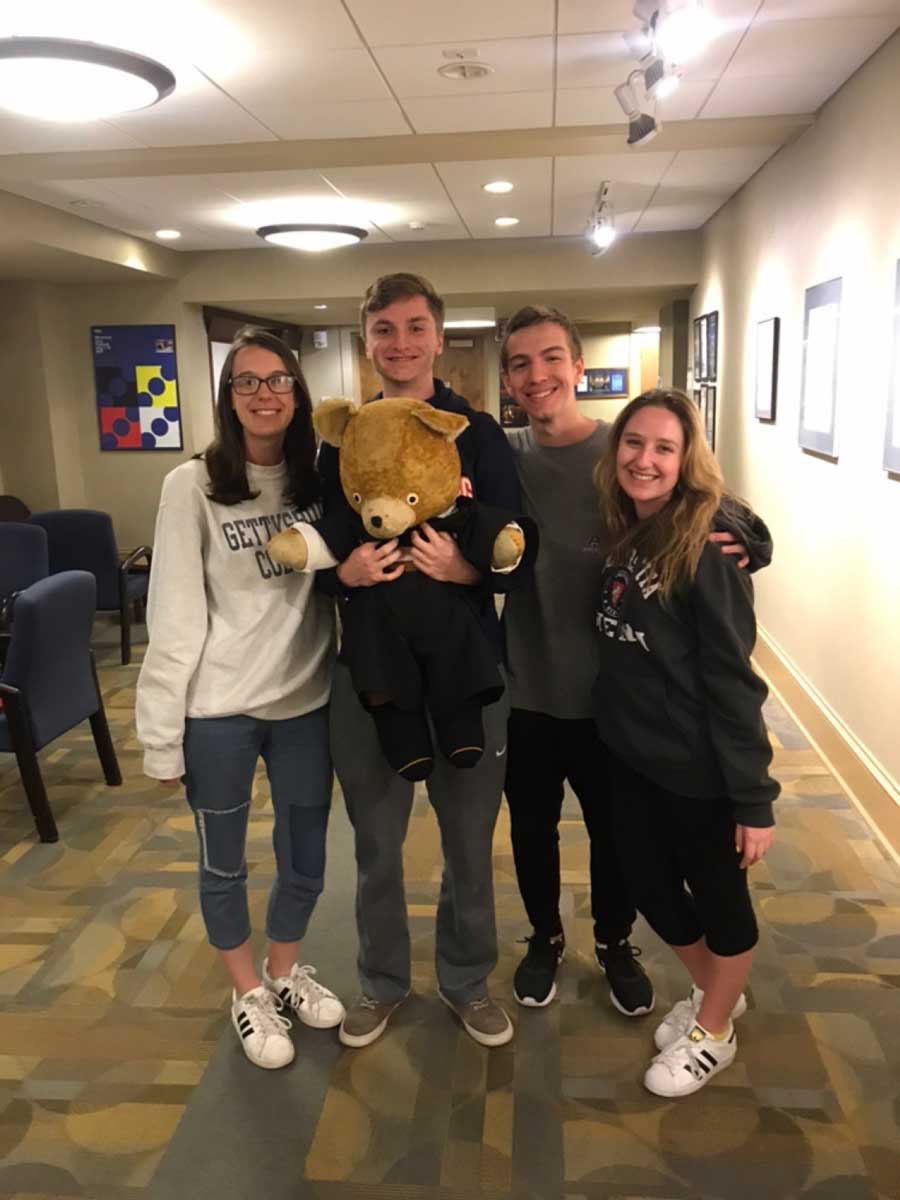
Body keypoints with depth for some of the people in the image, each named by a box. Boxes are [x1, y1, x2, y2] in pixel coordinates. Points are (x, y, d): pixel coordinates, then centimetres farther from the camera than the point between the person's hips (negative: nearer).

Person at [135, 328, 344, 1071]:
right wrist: (161, 732, -10)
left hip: (307, 701, 3)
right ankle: (248, 991, 39)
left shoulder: (321, 480, 0)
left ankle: (285, 971, 43)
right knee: (224, 863, 14)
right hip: (217, 710, -3)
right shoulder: (193, 486, -10)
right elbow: (175, 617, -10)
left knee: (305, 858, 16)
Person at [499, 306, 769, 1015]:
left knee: (615, 831, 19)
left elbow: (744, 535, -6)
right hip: (526, 689, 2)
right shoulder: (502, 456, -5)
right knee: (531, 828, 20)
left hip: (609, 690, -1)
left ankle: (615, 943, 46)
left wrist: (738, 543, -29)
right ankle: (545, 937, 47)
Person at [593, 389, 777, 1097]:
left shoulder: (707, 546, -18)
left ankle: (714, 1033, 38)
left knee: (717, 895, 14)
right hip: (632, 755, 7)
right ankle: (713, 993, 47)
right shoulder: (622, 535, 2)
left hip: (698, 767, -7)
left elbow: (732, 678, -18)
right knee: (649, 884, 19)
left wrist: (754, 798, -16)